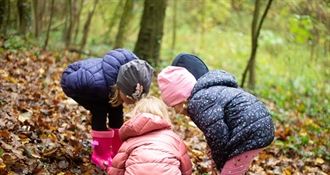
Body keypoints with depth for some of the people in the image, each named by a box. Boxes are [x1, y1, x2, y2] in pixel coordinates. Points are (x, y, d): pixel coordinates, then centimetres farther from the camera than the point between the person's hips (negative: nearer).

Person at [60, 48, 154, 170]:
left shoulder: (132, 78, -29)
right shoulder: (98, 82, -47)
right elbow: (70, 81, -29)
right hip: (72, 82, -6)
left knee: (116, 109, -8)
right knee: (100, 110, -23)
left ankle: (118, 152, 6)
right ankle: (101, 155, -11)